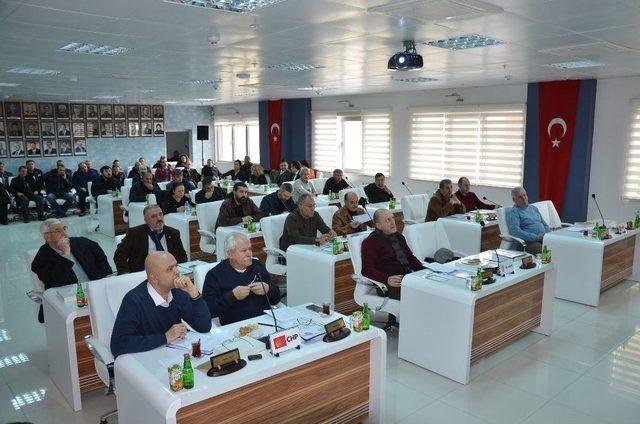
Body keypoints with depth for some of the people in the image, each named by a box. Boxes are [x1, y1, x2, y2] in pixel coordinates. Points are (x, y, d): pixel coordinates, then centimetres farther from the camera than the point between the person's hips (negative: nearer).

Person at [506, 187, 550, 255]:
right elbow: (515, 231, -15)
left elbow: (544, 224, 27)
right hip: (530, 241, -7)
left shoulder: (533, 208, 24)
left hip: (544, 238, 7)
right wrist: (536, 237, -19)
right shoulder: (513, 212, -1)